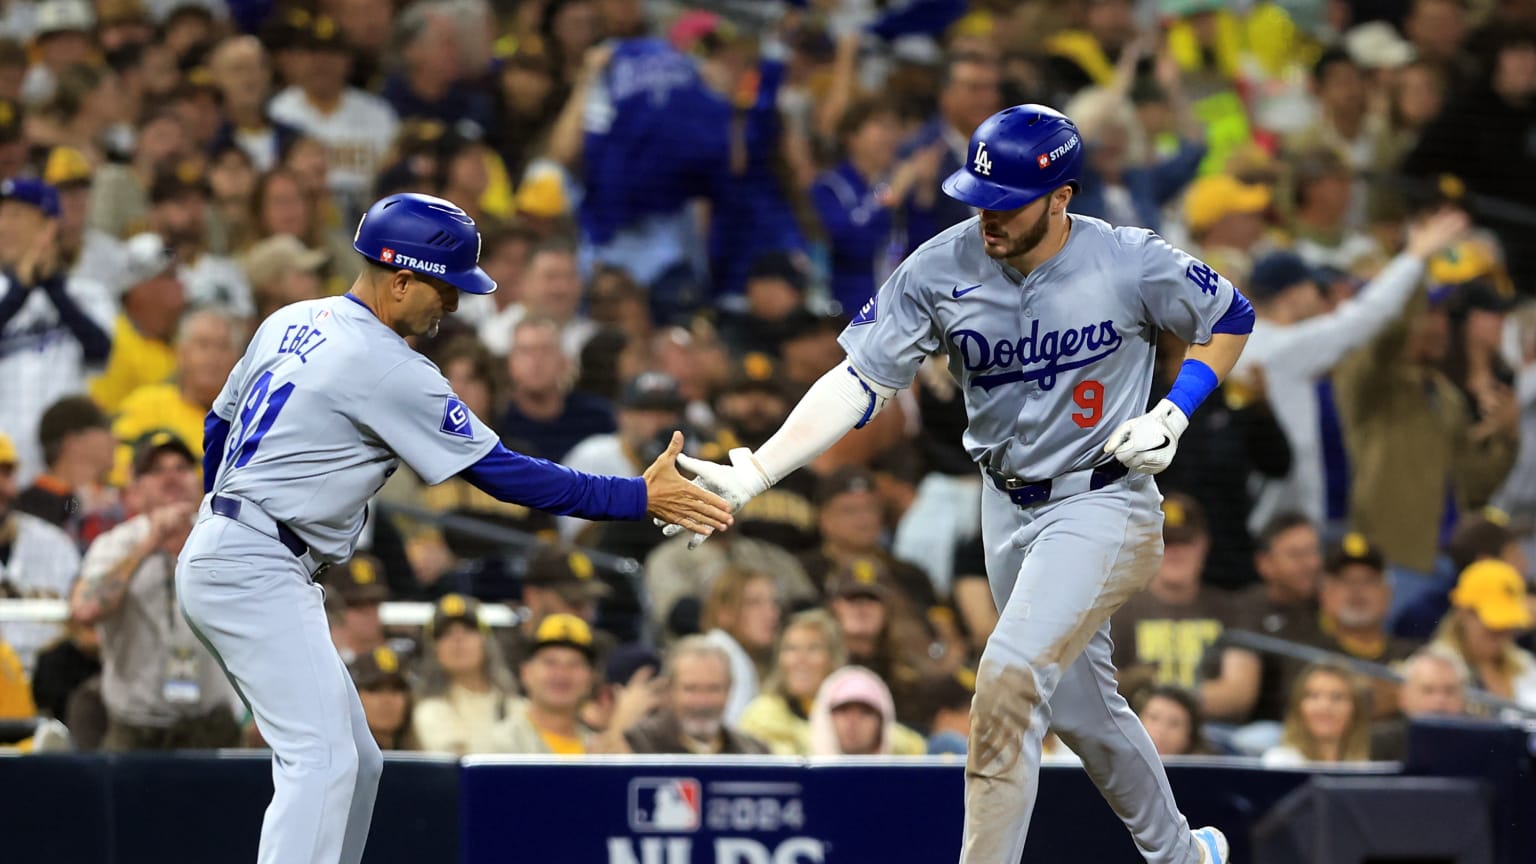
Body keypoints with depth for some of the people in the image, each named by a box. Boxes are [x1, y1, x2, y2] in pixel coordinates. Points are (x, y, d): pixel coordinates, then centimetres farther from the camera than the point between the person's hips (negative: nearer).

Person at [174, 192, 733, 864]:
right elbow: (501, 474, -14)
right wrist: (640, 497, -11)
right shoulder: (388, 371, -15)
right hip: (255, 574, -10)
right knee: (321, 759, -19)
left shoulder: (291, 323, 12)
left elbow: (219, 426, 22)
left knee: (354, 760, 12)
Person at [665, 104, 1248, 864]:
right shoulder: (941, 268, -12)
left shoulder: (1129, 263, -18)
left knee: (1010, 674, -23)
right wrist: (752, 475, -25)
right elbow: (859, 383, -14)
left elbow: (1230, 318, 1)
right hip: (1008, 510, 5)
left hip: (1104, 504, -5)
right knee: (1079, 707, 19)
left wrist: (1173, 416, -13)